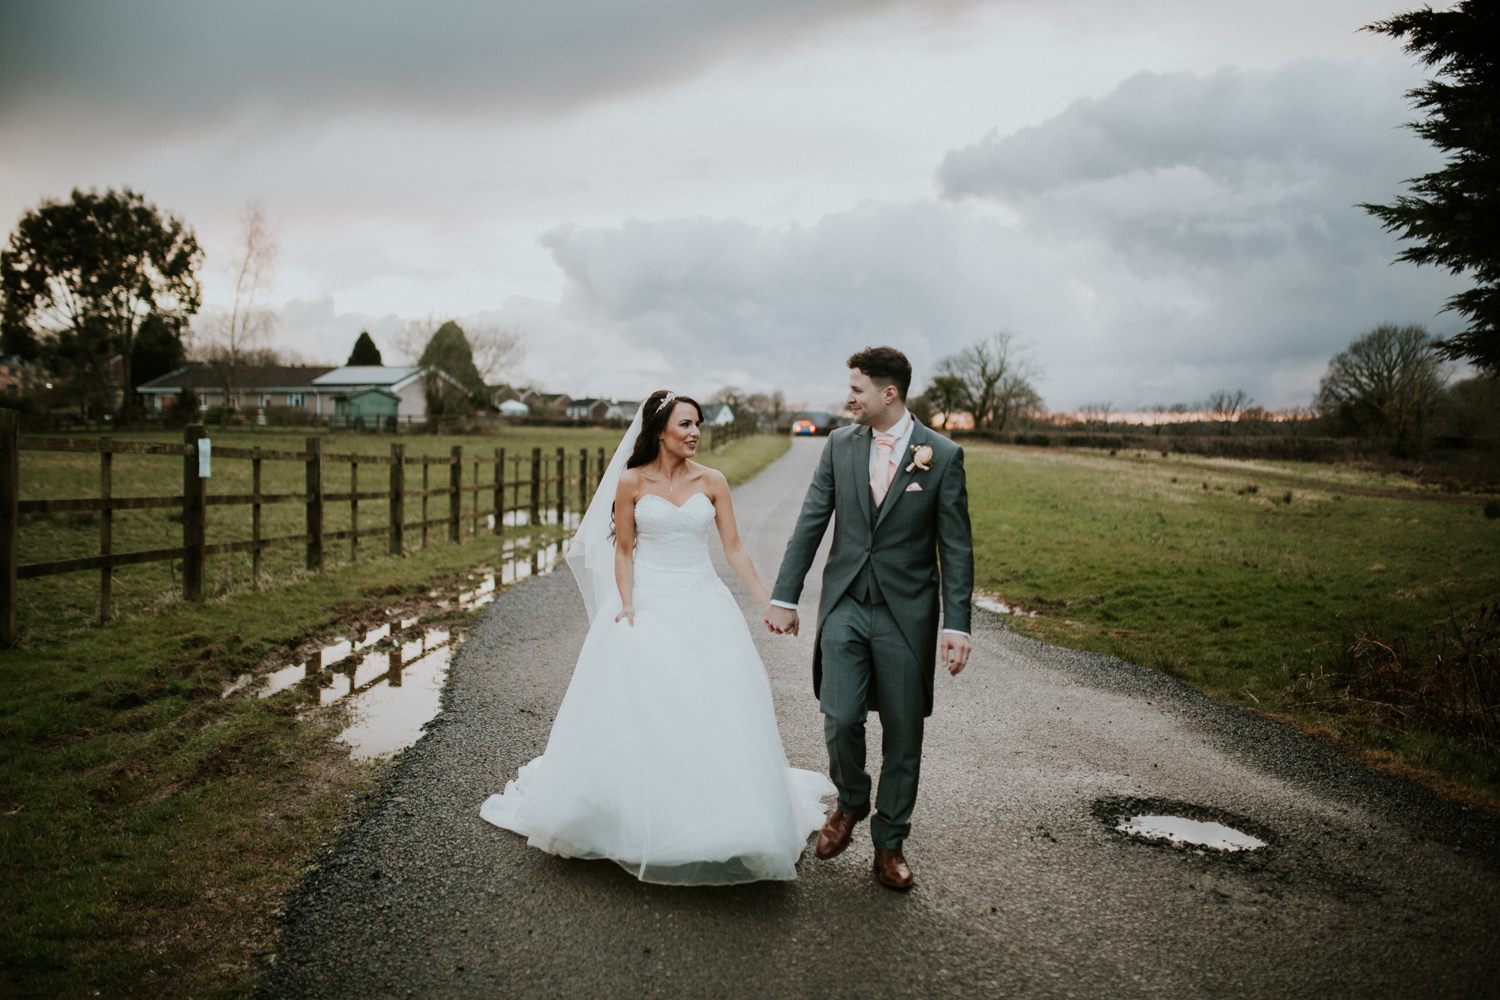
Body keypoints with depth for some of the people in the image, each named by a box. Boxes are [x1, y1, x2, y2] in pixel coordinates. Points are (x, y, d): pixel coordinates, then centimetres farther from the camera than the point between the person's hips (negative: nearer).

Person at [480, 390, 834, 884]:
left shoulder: (713, 482, 3)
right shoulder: (631, 482, -1)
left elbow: (734, 549, 3)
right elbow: (623, 550, 1)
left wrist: (769, 605, -1)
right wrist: (626, 604, -11)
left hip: (703, 605, 2)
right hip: (648, 606, -1)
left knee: (717, 713, -2)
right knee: (633, 710, -2)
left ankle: (714, 820, 14)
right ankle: (634, 822, 16)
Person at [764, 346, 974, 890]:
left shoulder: (943, 455, -6)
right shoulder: (840, 443, 3)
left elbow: (955, 548, -5)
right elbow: (810, 522, 6)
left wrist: (957, 626, -11)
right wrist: (784, 596, 2)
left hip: (907, 612, -2)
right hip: (845, 604, 2)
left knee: (902, 733, 7)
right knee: (841, 718, -5)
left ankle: (890, 842, 25)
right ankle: (850, 801, 26)